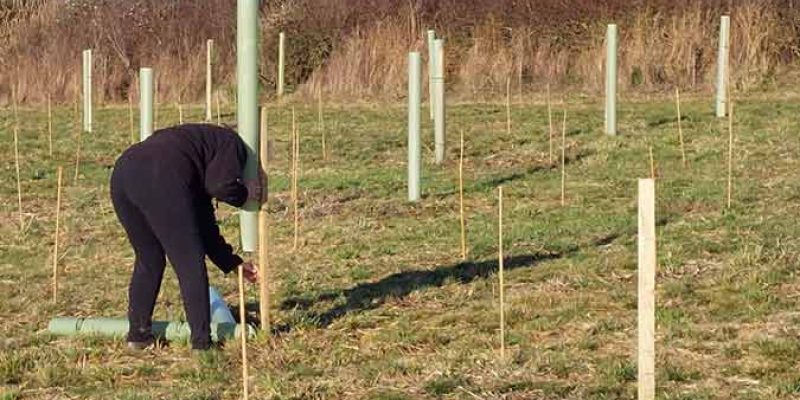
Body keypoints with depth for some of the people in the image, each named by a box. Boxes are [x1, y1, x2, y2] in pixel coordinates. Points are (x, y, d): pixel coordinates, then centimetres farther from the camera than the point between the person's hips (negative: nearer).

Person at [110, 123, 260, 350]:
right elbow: (222, 186, -2)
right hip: (158, 179, -9)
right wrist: (246, 193, 20)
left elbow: (203, 223, 40)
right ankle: (202, 342, 5)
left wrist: (233, 263, 42)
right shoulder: (231, 143, 18)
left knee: (148, 260, 24)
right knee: (190, 264, 2)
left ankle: (138, 334, 27)